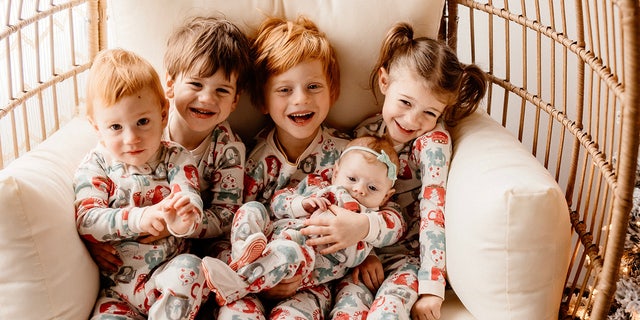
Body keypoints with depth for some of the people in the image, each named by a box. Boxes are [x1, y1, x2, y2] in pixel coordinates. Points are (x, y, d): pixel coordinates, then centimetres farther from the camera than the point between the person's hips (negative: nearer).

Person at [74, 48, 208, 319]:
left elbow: (191, 204, -14)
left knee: (191, 267, -30)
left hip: (168, 276, 1)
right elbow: (86, 221, -13)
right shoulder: (94, 167, -1)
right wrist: (137, 218, -31)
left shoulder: (175, 159, -1)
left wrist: (182, 220, -40)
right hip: (117, 290, 0)